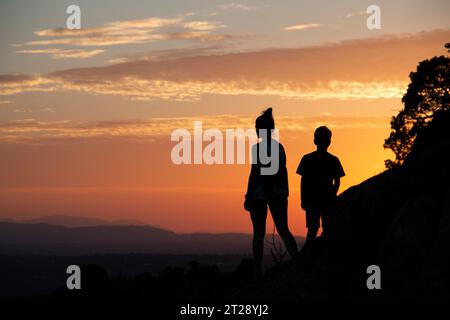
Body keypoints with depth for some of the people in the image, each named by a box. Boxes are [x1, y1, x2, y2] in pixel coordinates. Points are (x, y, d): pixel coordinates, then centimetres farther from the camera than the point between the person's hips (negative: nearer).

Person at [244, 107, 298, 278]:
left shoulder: (258, 148, -11)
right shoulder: (279, 147, 6)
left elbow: (254, 173, -13)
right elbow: (283, 171, 10)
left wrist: (248, 196, -8)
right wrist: (285, 194, 17)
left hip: (259, 193, -5)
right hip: (278, 193, 5)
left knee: (258, 233, 3)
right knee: (283, 230, 7)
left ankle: (257, 269, 6)